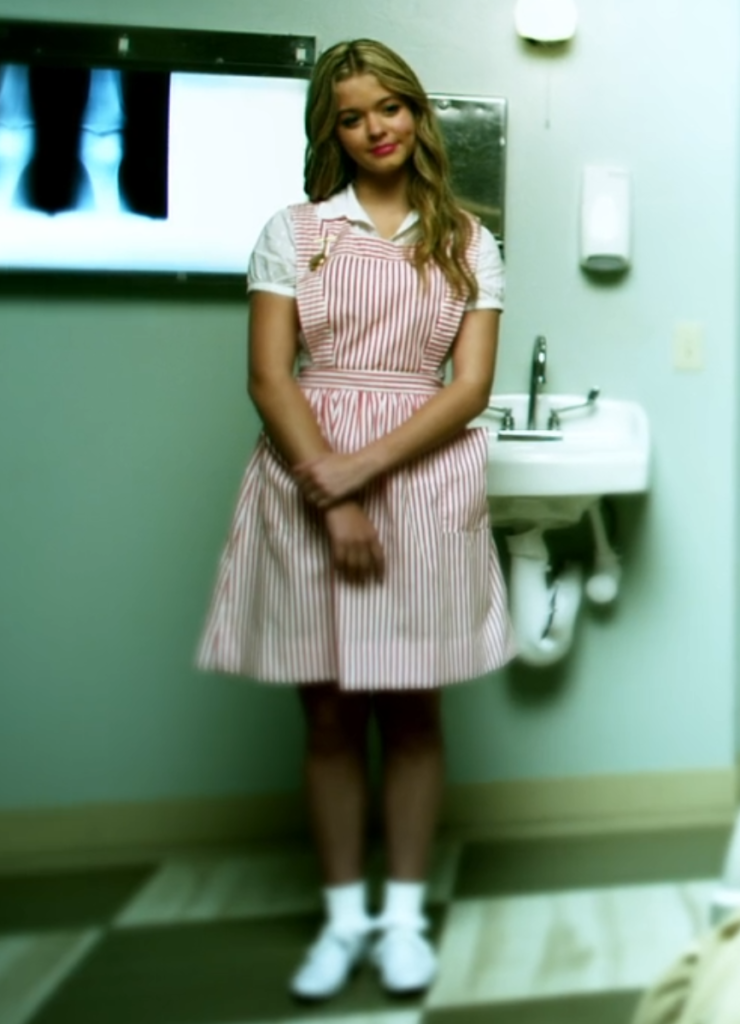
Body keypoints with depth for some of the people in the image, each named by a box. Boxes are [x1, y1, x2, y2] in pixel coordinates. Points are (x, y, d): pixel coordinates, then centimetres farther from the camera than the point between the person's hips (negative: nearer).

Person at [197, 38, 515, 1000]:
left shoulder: (467, 243, 8)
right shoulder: (294, 231, 5)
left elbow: (471, 386, -2)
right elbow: (269, 378, -3)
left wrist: (364, 467, -15)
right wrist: (330, 499, -13)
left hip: (423, 479, 1)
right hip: (308, 480, 0)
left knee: (412, 706, 6)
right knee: (329, 713, 5)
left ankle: (406, 913, 21)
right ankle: (344, 914, 21)